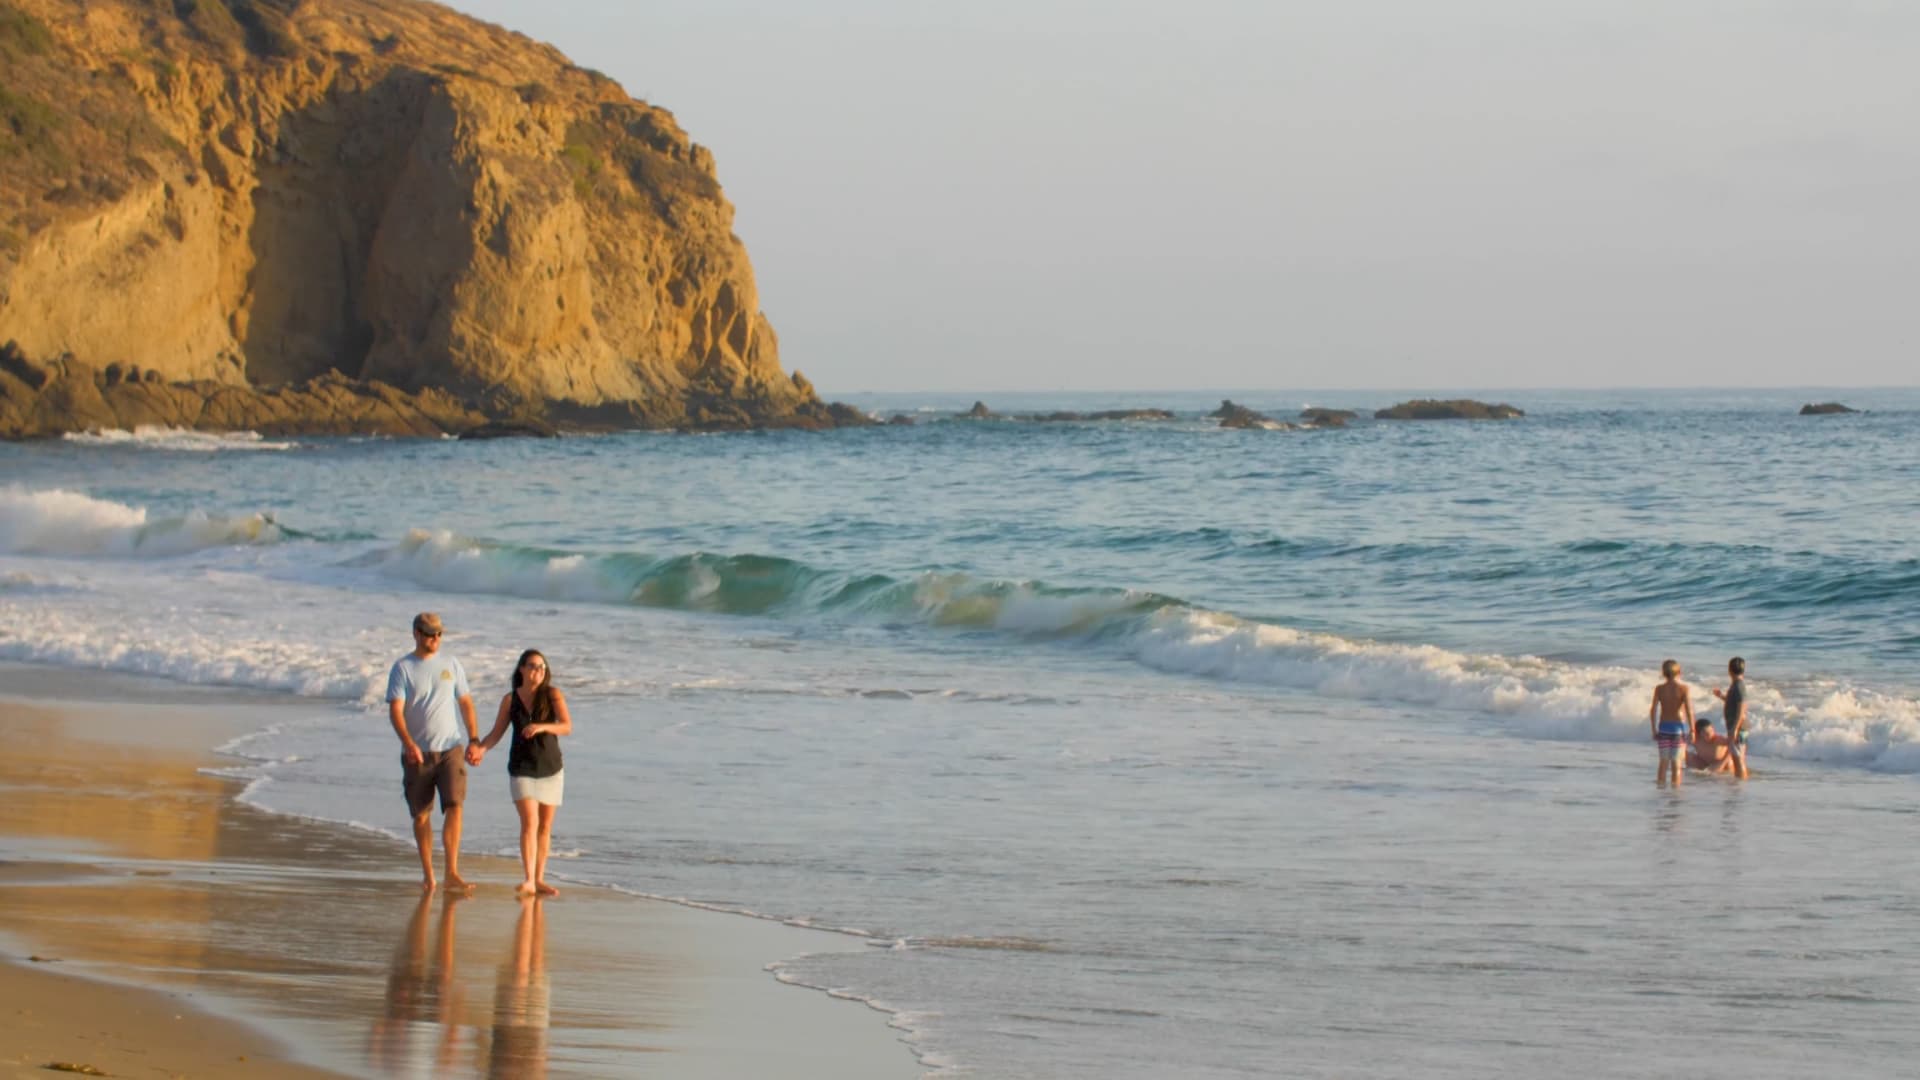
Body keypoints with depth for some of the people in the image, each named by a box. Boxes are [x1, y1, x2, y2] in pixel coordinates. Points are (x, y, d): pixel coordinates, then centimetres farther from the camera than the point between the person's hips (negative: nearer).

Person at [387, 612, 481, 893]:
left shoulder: (451, 665, 9)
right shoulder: (402, 668, 0)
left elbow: (466, 703, 13)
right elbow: (395, 711, -10)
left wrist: (474, 740, 2)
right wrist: (408, 743, -25)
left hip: (451, 748, 1)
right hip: (417, 752, -1)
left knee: (454, 806, -14)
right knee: (421, 814, 4)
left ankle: (452, 873, -15)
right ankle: (427, 875, 14)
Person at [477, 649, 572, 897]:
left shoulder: (553, 695, -5)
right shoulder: (510, 699, -2)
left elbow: (567, 726, -14)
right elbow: (496, 732, 3)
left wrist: (542, 727, -31)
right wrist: (480, 748, -16)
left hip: (551, 768, 1)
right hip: (521, 769, -1)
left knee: (545, 826, 6)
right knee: (529, 823, -15)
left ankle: (540, 879, 16)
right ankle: (528, 881, -21)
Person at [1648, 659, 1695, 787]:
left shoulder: (1659, 689, -1)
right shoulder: (1683, 688, -8)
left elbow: (1653, 710, -1)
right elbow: (1689, 710, -13)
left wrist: (1654, 730, 8)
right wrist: (1692, 730, -8)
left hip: (1663, 727, 2)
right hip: (1679, 726, -2)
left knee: (1663, 761, 11)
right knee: (1676, 762, 3)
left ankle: (1660, 785, 11)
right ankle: (1676, 788, 3)